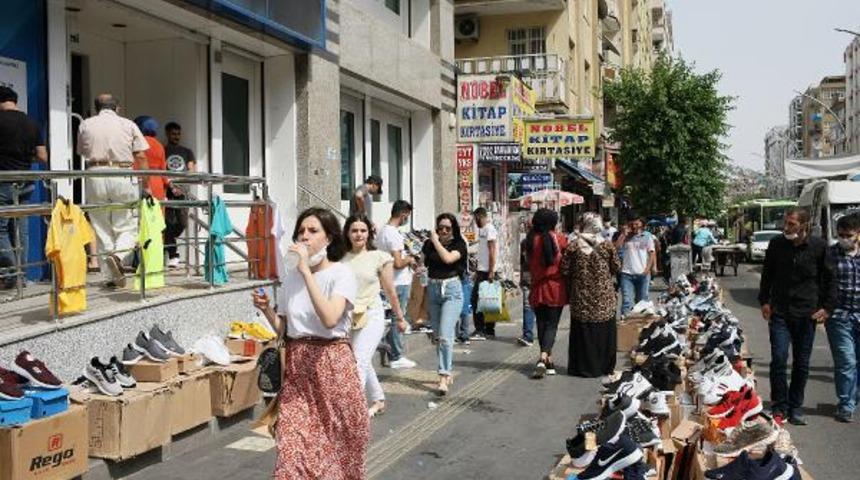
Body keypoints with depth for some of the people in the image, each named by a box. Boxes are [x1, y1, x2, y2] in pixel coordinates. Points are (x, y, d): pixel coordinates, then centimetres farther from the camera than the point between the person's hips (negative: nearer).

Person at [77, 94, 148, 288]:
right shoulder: (128, 124, 8)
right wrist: (146, 186, 4)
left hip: (95, 176, 2)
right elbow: (141, 157, 2)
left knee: (101, 228, 8)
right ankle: (118, 256, -22)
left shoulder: (85, 125, 13)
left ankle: (112, 275, 7)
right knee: (127, 226, 6)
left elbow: (81, 153, 17)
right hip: (123, 177, -1)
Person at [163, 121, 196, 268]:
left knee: (183, 223, -6)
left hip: (182, 190, 3)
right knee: (169, 222, -7)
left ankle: (168, 242, 22)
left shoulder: (187, 152, 20)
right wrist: (171, 185, -18)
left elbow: (192, 171, 11)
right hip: (167, 190, -3)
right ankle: (172, 256, -3)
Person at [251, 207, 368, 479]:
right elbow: (284, 330, 14)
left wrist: (307, 271, -23)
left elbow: (330, 319, -26)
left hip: (331, 362, -4)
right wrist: (266, 310, -6)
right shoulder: (292, 277, 9)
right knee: (293, 446, -3)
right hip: (297, 364, 4)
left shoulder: (342, 273, -8)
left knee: (335, 443, 5)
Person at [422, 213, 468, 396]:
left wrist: (436, 241, -10)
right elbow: (422, 264, 15)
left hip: (451, 289, -4)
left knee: (445, 336, -14)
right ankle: (447, 373, 24)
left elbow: (448, 258, -18)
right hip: (433, 289, 5)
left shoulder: (458, 244, -1)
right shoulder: (429, 244, 8)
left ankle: (443, 378, -15)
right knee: (438, 336, 10)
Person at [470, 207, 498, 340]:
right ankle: (489, 330, 15)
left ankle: (480, 331, -7)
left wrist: (491, 272, -21)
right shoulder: (482, 230, 18)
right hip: (482, 270, 9)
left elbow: (492, 252, -17)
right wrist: (477, 271, 22)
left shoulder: (489, 229, -11)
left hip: (487, 271, -9)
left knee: (476, 299, -9)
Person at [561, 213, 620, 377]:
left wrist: (570, 288, 10)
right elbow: (617, 267, 3)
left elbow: (565, 270, -6)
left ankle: (583, 367, 10)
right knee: (604, 330, 12)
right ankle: (604, 366, 18)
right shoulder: (606, 244, -3)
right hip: (604, 296, 1)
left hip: (581, 296, -1)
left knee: (582, 330, 7)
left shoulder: (573, 246, -6)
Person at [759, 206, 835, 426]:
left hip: (807, 314, 0)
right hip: (779, 311, 0)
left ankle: (795, 407, 21)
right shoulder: (776, 244, -1)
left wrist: (827, 307, -1)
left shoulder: (819, 247, -5)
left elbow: (829, 279, 5)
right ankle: (779, 406, 7)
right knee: (778, 359, -7)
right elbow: (767, 274, 11)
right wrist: (764, 301, 5)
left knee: (802, 364, 8)